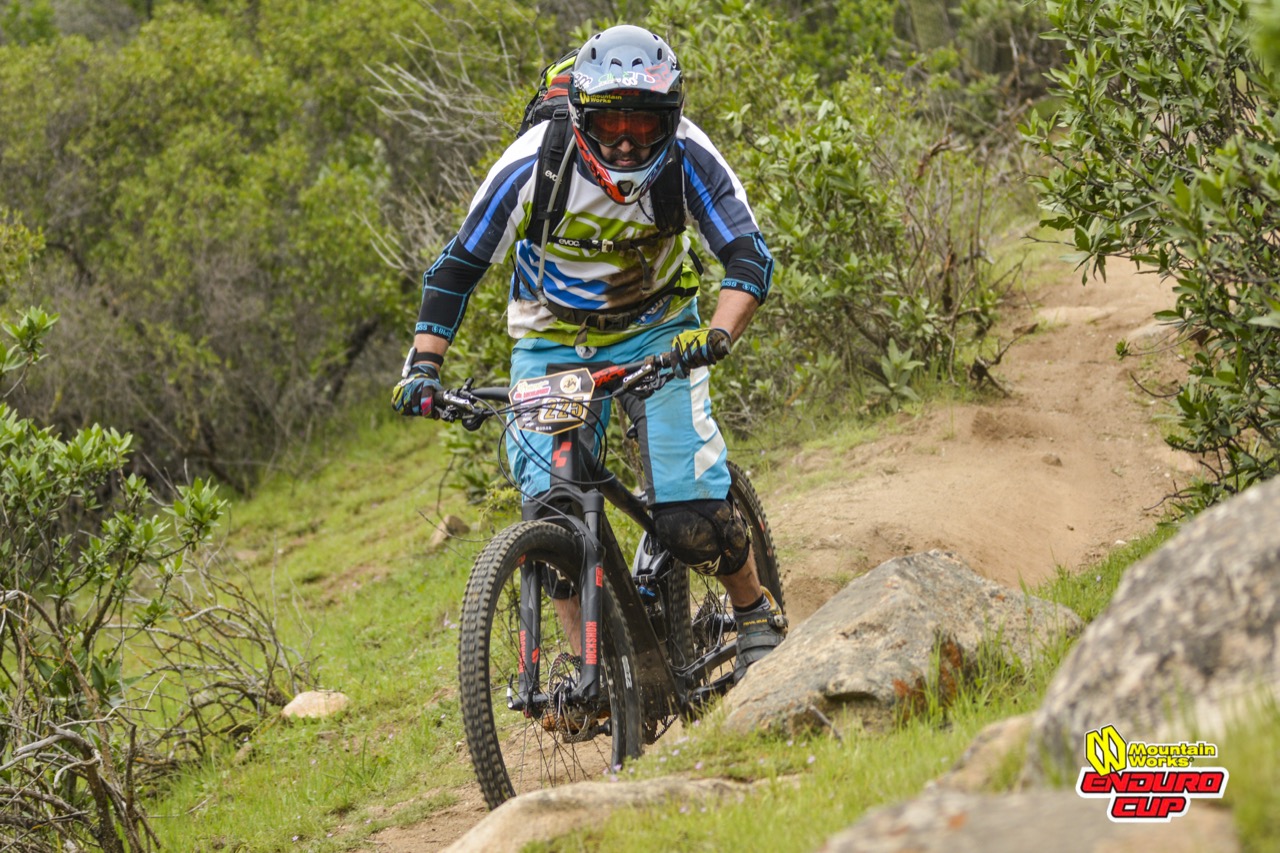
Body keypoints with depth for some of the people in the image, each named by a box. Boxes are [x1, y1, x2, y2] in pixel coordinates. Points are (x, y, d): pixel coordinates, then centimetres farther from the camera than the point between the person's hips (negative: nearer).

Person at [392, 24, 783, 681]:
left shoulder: (687, 158, -24)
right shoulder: (535, 163, -25)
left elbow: (750, 258, -26)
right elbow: (457, 268, -16)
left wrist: (717, 334, -44)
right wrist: (423, 364, -26)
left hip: (654, 333, -1)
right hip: (553, 341, 1)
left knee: (689, 516, -14)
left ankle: (757, 616, 13)